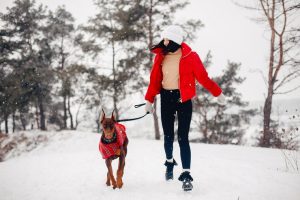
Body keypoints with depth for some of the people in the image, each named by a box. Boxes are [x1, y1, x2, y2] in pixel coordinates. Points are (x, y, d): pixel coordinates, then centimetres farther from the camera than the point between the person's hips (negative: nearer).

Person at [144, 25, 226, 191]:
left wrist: (218, 93, -3)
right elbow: (155, 80, 8)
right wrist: (149, 100, 7)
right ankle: (169, 162, 40)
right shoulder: (160, 57, 1)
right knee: (168, 136, 13)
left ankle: (186, 175, -7)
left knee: (183, 138, -10)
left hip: (183, 99, -4)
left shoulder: (190, 57, -11)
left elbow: (203, 77, -5)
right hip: (166, 98, 4)